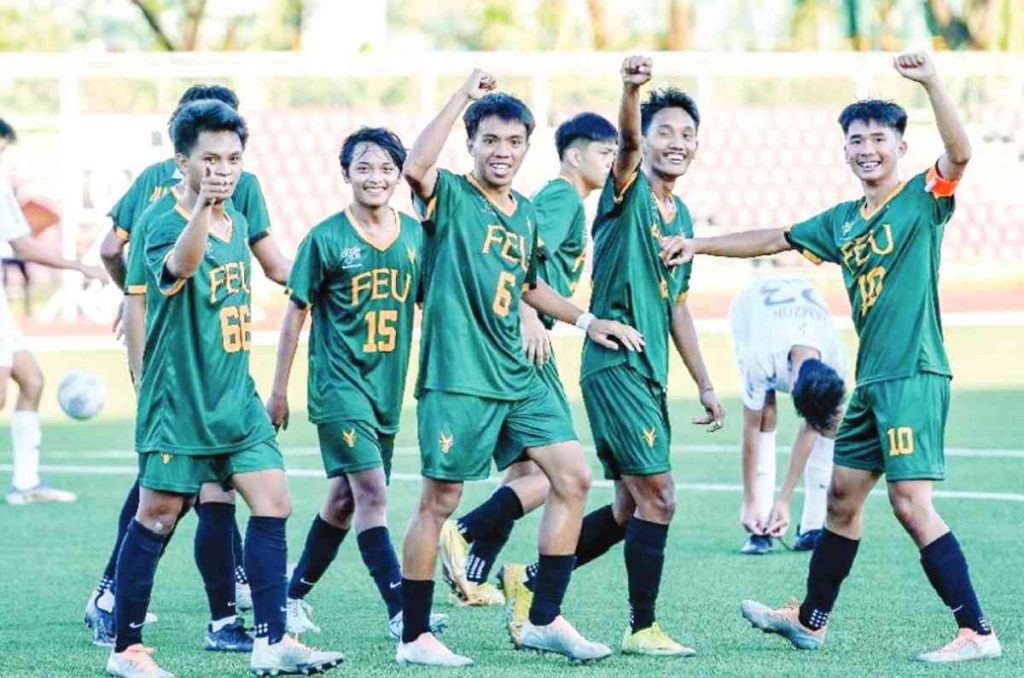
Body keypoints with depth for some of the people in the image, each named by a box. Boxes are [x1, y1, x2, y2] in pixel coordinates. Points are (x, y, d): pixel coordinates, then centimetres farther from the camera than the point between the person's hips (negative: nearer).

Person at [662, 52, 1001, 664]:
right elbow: (772, 241, 26)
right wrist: (699, 245, 23)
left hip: (914, 376, -8)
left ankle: (978, 633, -14)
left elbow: (960, 153, -23)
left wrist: (932, 83, -33)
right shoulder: (843, 219, 16)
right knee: (844, 495, 17)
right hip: (872, 381, 8)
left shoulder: (923, 198, -4)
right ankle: (810, 620, 31)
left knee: (912, 503, -15)